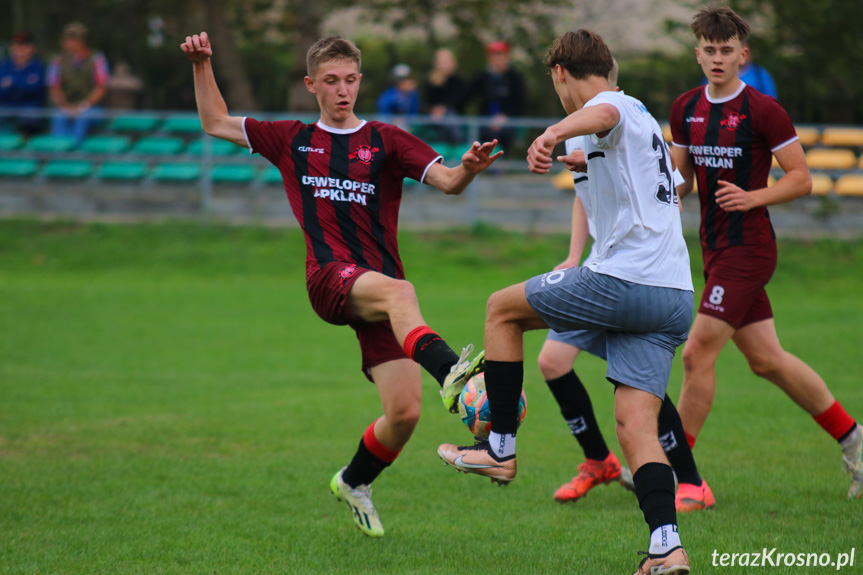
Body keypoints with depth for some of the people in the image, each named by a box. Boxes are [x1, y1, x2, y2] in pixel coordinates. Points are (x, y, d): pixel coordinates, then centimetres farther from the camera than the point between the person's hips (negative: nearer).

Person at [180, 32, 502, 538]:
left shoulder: (386, 141, 13)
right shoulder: (293, 141, 18)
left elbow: (447, 182, -1)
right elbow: (216, 124, 29)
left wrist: (469, 169, -23)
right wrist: (202, 66, 17)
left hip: (380, 292, 2)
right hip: (331, 278, -2)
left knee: (405, 412, -8)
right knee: (399, 291, -37)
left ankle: (355, 482, 23)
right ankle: (450, 372, -68)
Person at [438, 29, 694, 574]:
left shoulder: (618, 106, -3)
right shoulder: (646, 121, 29)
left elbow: (602, 113, -31)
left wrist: (553, 134, -52)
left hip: (624, 280, -9)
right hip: (675, 297, 9)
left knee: (503, 309, 11)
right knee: (636, 425, 1)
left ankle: (500, 448, 14)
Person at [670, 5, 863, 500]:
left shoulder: (763, 110, -11)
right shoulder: (686, 110, 8)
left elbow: (802, 179, -9)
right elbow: (683, 179, 19)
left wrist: (752, 197, -22)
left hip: (748, 249, -7)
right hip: (716, 249, 7)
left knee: (698, 354, -10)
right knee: (766, 359, 11)